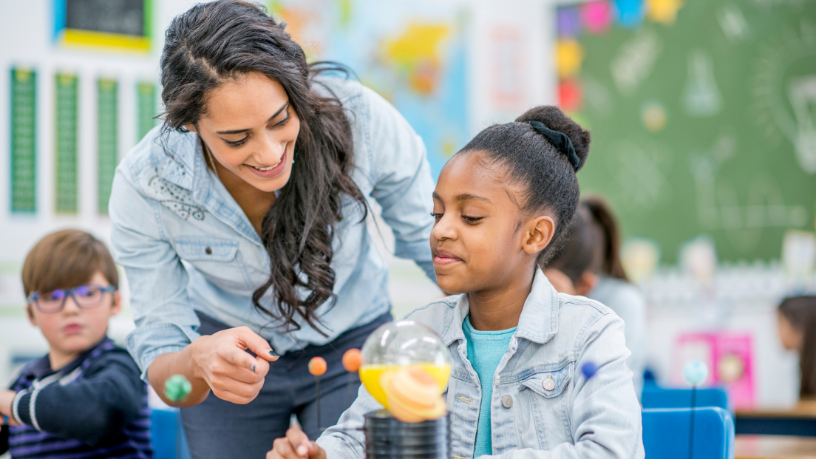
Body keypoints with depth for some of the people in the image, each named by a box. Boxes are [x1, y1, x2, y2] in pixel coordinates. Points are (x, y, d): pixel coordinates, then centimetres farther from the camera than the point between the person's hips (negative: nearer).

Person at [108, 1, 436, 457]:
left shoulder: (360, 119, -30)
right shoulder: (143, 186, -28)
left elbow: (433, 247, -13)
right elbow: (158, 359, -22)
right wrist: (198, 361, -44)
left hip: (351, 347, 0)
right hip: (229, 344, 0)